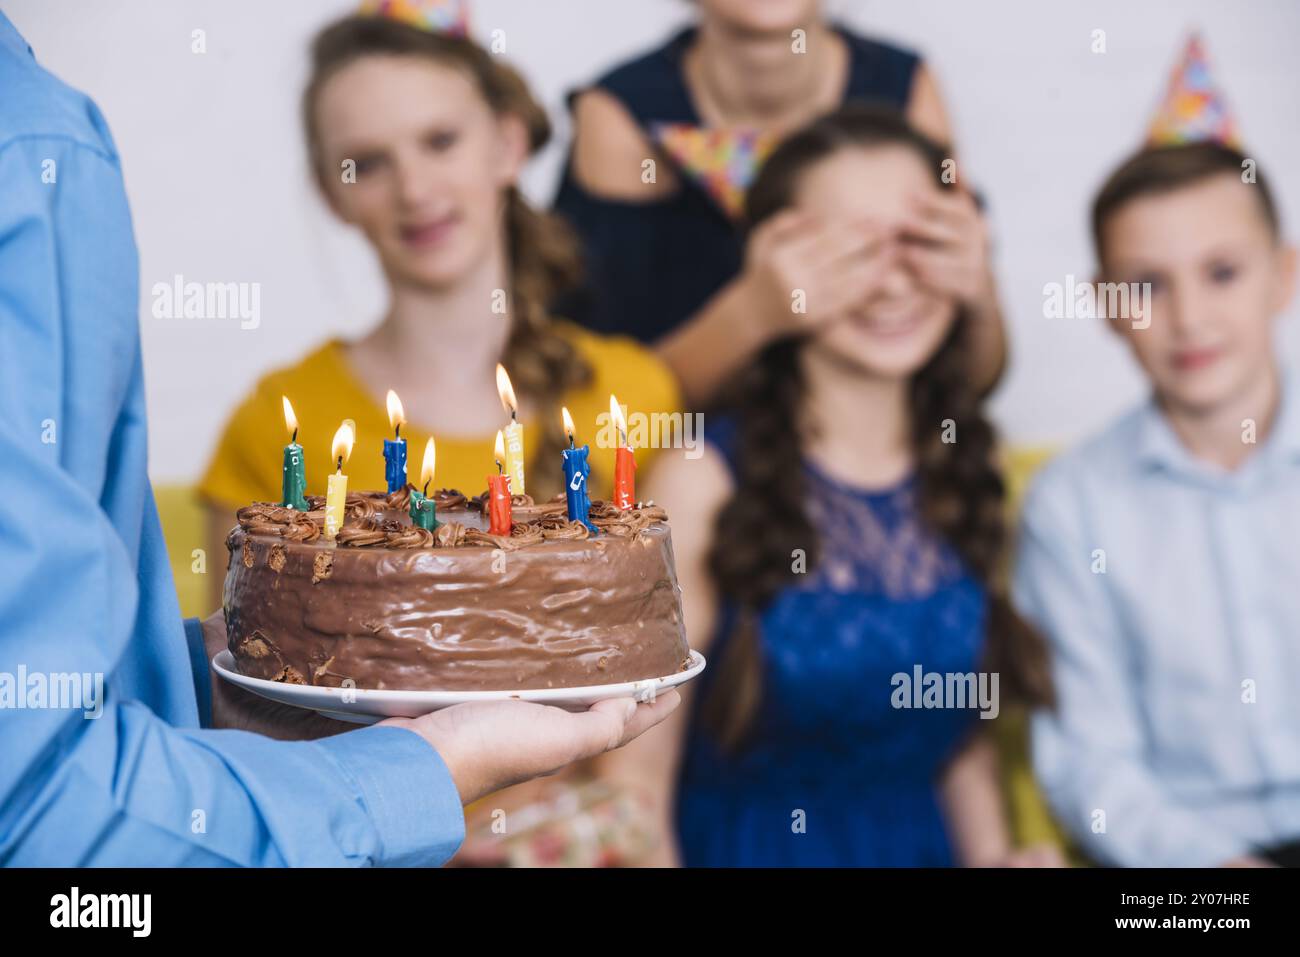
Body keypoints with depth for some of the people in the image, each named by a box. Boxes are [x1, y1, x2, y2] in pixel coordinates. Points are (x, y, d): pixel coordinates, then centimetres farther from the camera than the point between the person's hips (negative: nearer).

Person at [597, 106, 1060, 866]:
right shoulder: (704, 483, -12)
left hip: (927, 845, 2)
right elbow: (638, 769, -11)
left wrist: (993, 852, -1)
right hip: (743, 845, -1)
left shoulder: (963, 470, 3)